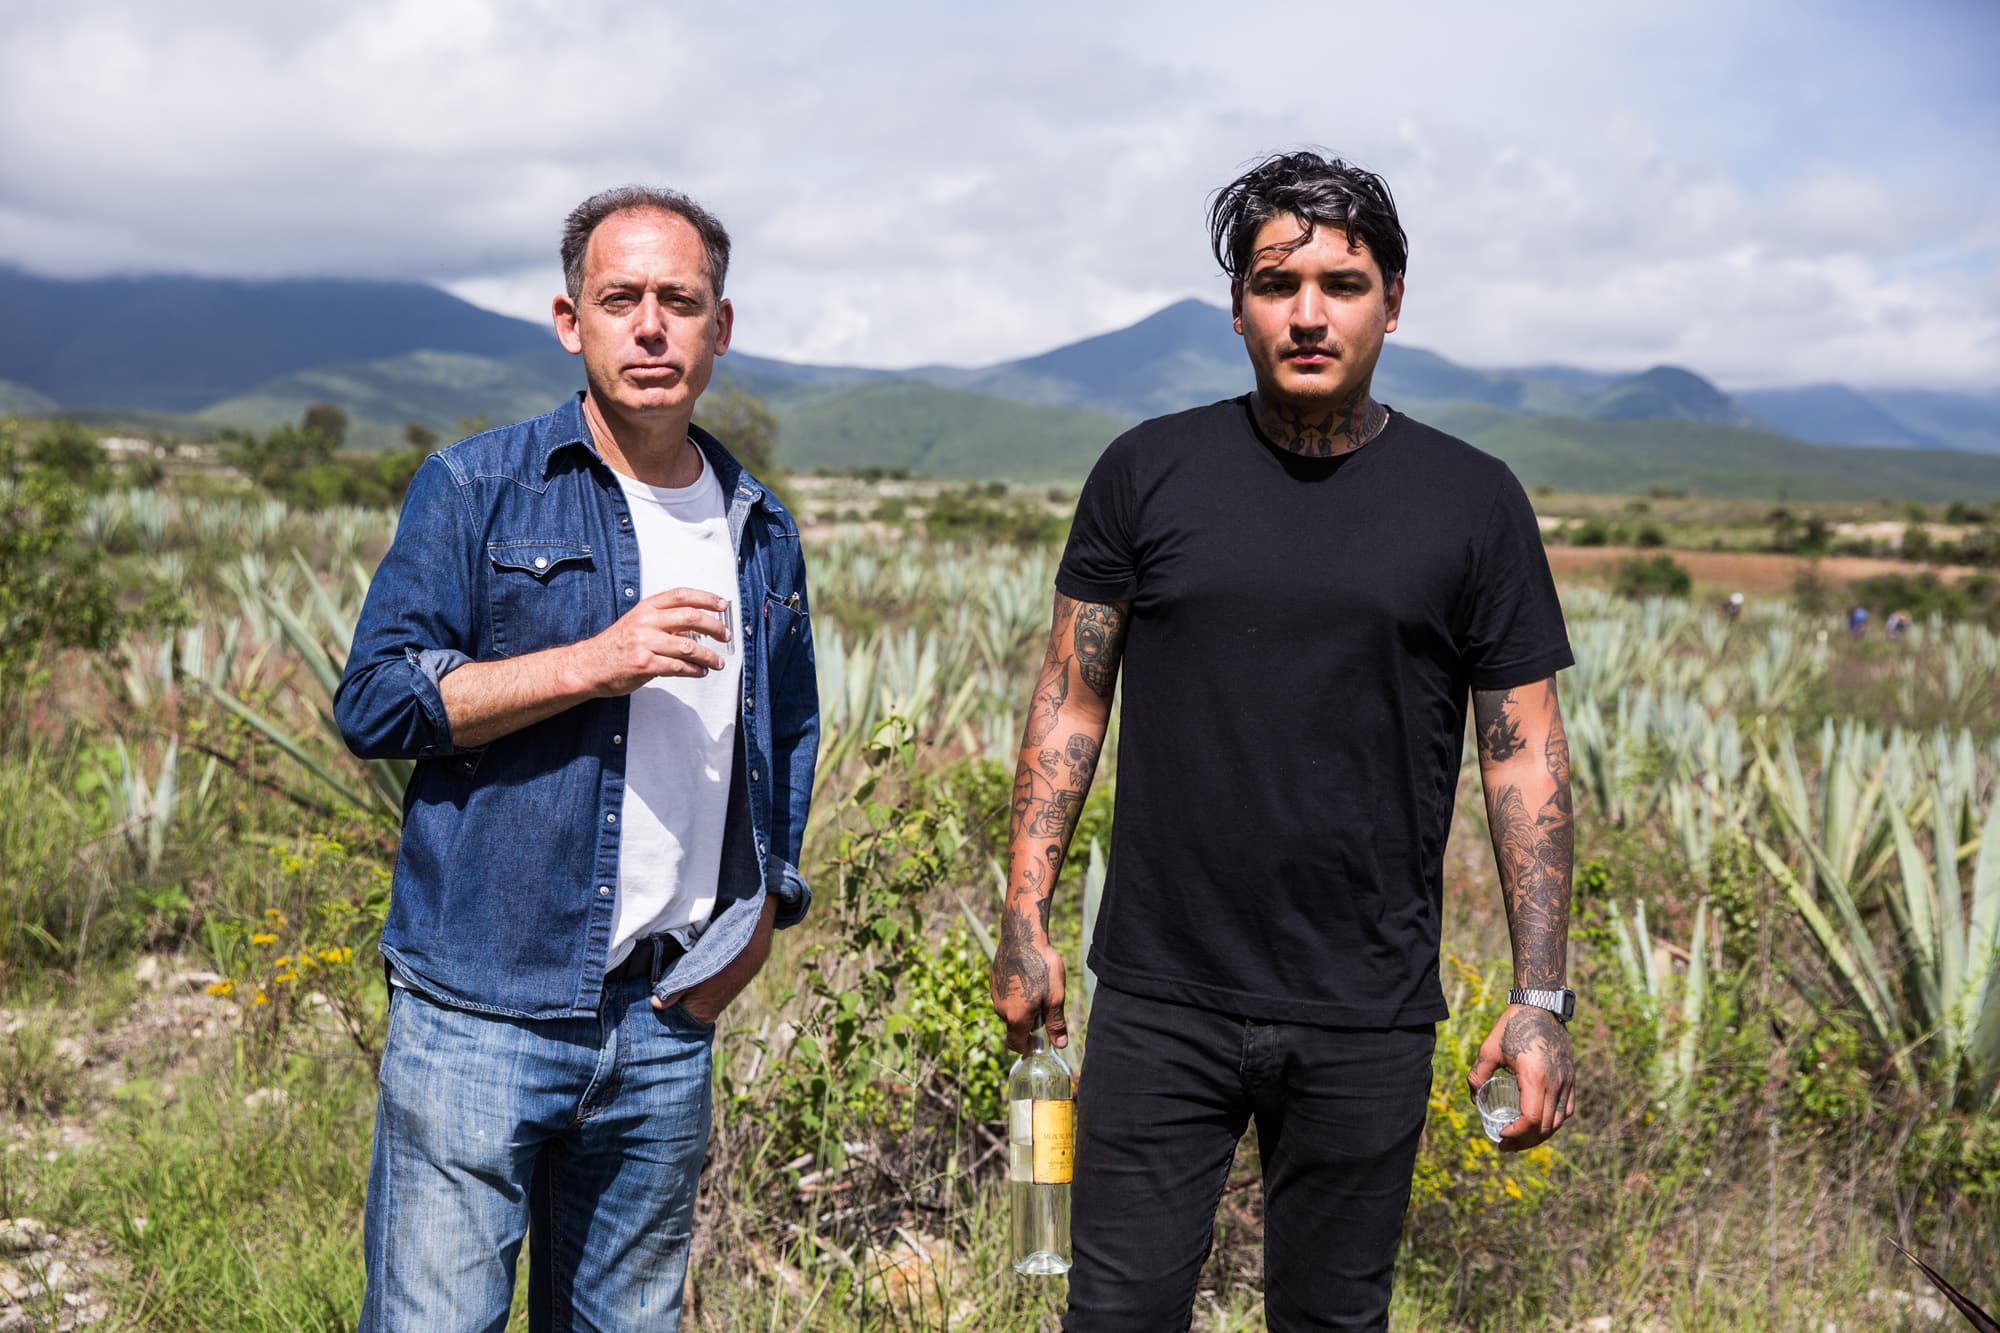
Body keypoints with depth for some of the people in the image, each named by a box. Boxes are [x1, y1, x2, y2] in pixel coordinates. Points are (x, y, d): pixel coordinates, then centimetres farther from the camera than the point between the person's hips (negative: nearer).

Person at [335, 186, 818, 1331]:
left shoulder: (761, 529, 12)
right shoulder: (476, 489, -2)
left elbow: (791, 731, 23)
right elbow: (375, 700, -8)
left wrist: (767, 905, 9)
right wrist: (595, 662, -18)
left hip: (670, 1023, 4)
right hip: (481, 1011, -4)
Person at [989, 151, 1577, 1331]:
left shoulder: (1474, 502, 0)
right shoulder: (1150, 472, 1)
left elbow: (1525, 750, 1)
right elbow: (1071, 698, 4)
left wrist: (1543, 996, -4)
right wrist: (1025, 919, -1)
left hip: (1368, 1018, 0)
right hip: (1162, 998, 0)